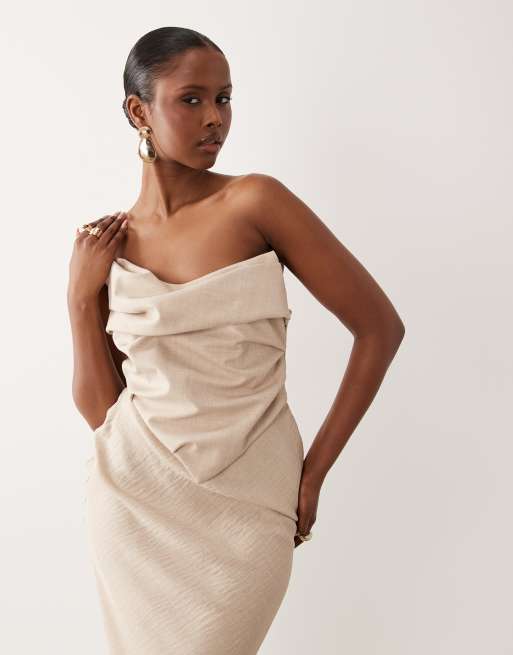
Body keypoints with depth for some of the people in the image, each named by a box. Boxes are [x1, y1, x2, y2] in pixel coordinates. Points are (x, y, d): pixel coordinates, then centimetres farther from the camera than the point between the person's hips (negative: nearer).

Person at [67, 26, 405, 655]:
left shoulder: (254, 202, -11)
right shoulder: (103, 244, 1)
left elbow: (380, 327, -11)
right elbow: (99, 409, 2)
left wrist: (314, 469, -7)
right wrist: (81, 296, -9)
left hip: (245, 506, -3)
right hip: (136, 500, 3)